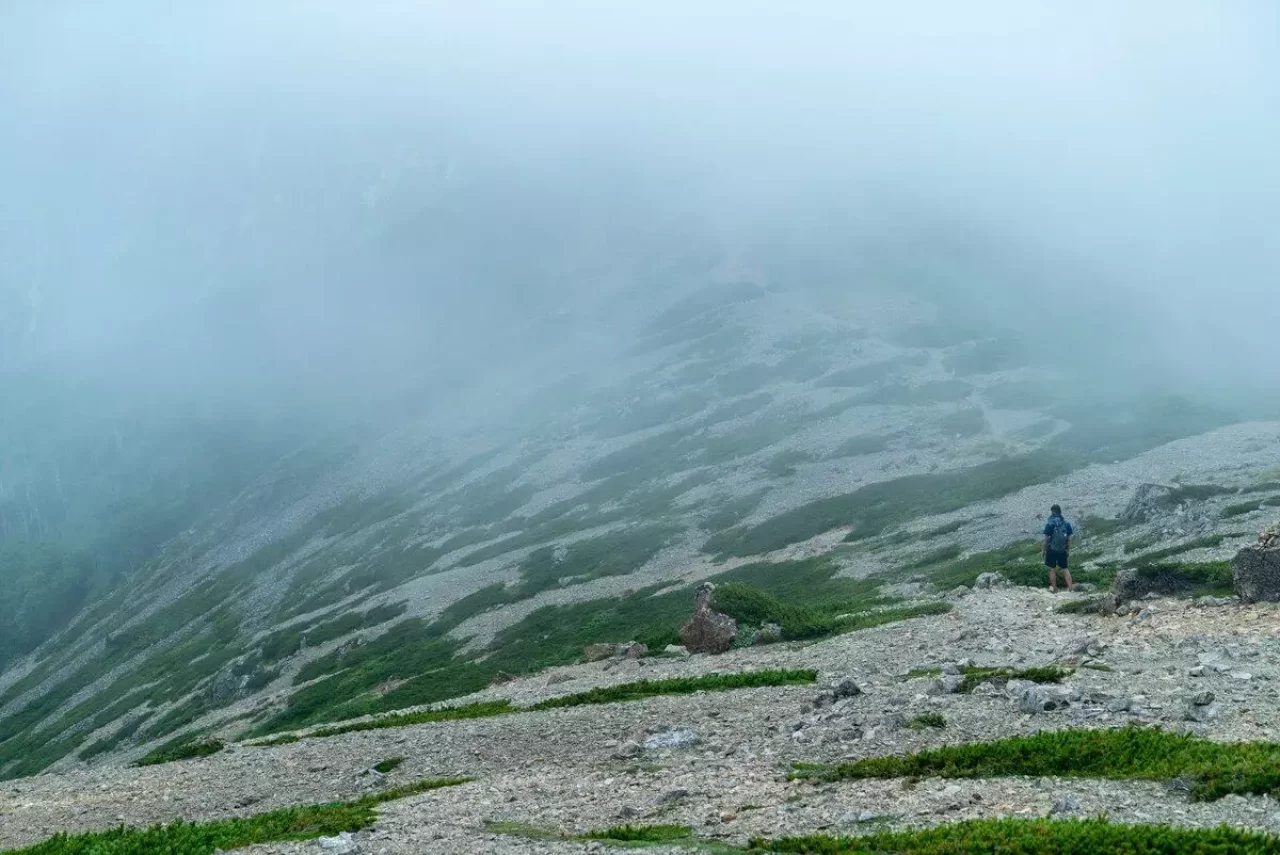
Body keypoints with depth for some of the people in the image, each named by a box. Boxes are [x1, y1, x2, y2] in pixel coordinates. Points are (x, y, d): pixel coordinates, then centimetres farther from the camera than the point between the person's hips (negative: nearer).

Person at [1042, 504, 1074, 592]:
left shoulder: (1050, 524, -15)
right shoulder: (1066, 523, -3)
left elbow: (1047, 538, -12)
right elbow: (1069, 539, 1)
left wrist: (1043, 549, 1)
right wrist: (1069, 550, 12)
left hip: (1052, 550, -3)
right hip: (1063, 550, 3)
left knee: (1052, 569, 11)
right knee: (1065, 569, 14)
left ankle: (1054, 588, 17)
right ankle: (1070, 588, 7)